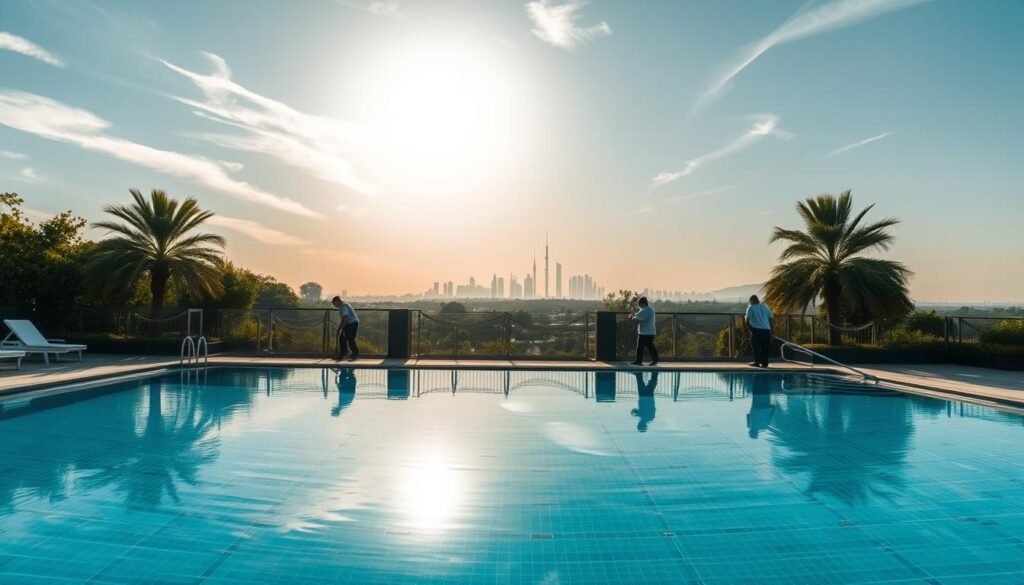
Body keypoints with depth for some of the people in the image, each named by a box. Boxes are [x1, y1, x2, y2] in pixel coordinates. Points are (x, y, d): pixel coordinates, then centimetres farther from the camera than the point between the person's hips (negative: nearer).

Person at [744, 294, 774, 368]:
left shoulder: (750, 307, 3)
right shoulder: (765, 306, 16)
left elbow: (747, 320, -8)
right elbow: (772, 318, 12)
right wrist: (771, 328, 16)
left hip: (756, 329, -4)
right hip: (766, 329, 4)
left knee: (755, 346, 3)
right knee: (765, 347, 9)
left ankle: (757, 362, -2)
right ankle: (764, 362, 8)